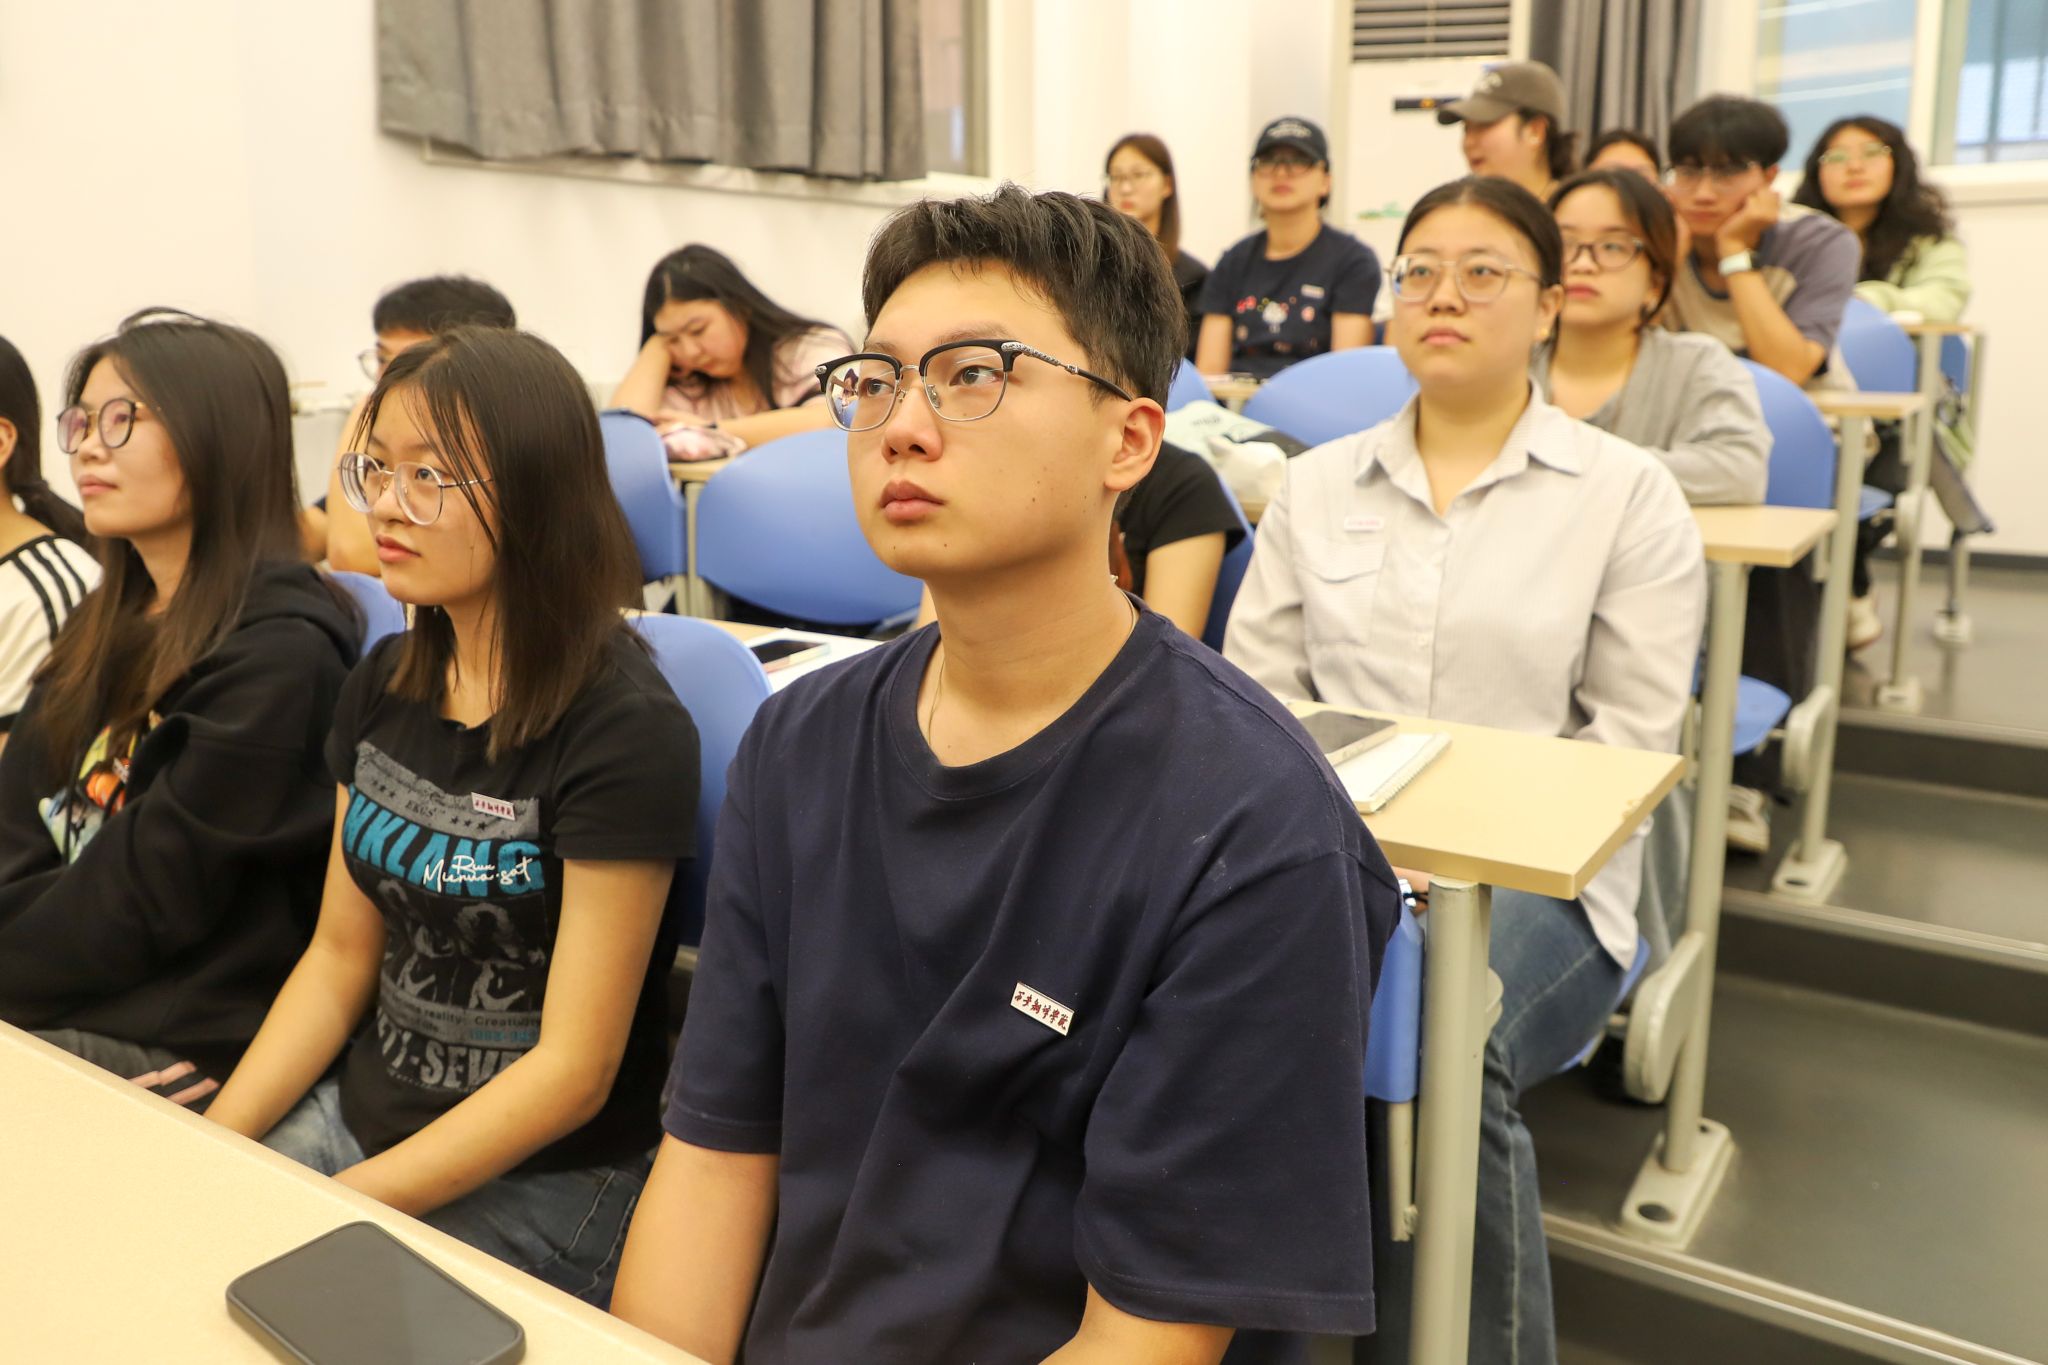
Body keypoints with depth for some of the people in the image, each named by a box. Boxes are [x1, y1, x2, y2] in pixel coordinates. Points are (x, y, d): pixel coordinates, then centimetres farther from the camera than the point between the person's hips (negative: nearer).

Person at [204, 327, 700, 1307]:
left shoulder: (621, 730, -20)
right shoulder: (385, 685, 3)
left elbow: (575, 1068, -18)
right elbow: (341, 955, 9)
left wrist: (337, 1211, -17)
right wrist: (204, 1149, -1)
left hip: (542, 1187, -6)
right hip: (364, 1112, 6)